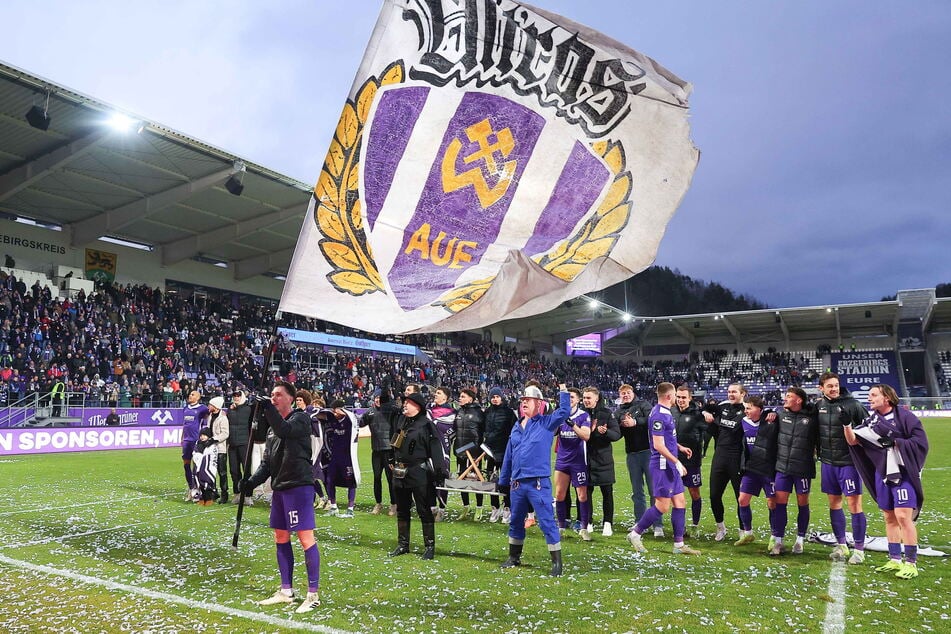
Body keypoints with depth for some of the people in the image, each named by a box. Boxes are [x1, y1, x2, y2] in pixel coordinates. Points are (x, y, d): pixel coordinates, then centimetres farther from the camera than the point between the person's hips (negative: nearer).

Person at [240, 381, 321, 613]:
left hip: (299, 486, -9)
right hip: (279, 488, 9)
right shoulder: (272, 427, 17)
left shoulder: (300, 419, -6)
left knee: (306, 538, -6)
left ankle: (313, 594, 2)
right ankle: (286, 592, 26)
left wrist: (269, 409, -28)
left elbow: (285, 431, -28)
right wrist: (252, 481, 3)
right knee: (280, 538, 13)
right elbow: (266, 462, 17)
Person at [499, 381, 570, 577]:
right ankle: (514, 557, 33)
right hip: (517, 483, 6)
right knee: (515, 522, 17)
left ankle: (556, 562, 7)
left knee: (547, 522, -3)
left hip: (538, 483, -6)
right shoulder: (517, 427, 13)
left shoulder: (546, 423, -2)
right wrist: (503, 480, 18)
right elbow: (508, 456, 17)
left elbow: (563, 412, -19)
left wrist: (562, 388, -20)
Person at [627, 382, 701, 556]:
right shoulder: (659, 415, -19)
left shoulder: (665, 412, 12)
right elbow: (658, 445, -22)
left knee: (680, 503, 10)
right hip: (663, 466, -10)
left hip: (670, 466, 10)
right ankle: (635, 534, 8)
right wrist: (677, 462, -19)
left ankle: (679, 545, 17)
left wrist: (679, 447, 24)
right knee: (662, 506, -5)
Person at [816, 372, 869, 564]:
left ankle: (859, 549, 9)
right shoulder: (819, 406, 4)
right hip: (828, 462, 5)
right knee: (834, 502, 11)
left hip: (849, 462, -5)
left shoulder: (851, 404, -11)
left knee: (854, 503, -2)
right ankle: (841, 545, 23)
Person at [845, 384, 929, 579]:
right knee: (890, 518, 12)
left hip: (903, 474, -6)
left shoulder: (905, 417, -7)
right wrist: (846, 424, -12)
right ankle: (895, 560, 21)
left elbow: (921, 442, -11)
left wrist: (894, 442, -18)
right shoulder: (871, 421, 10)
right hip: (882, 474, 6)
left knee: (903, 516, -10)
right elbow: (852, 440, 3)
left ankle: (911, 563, 0)